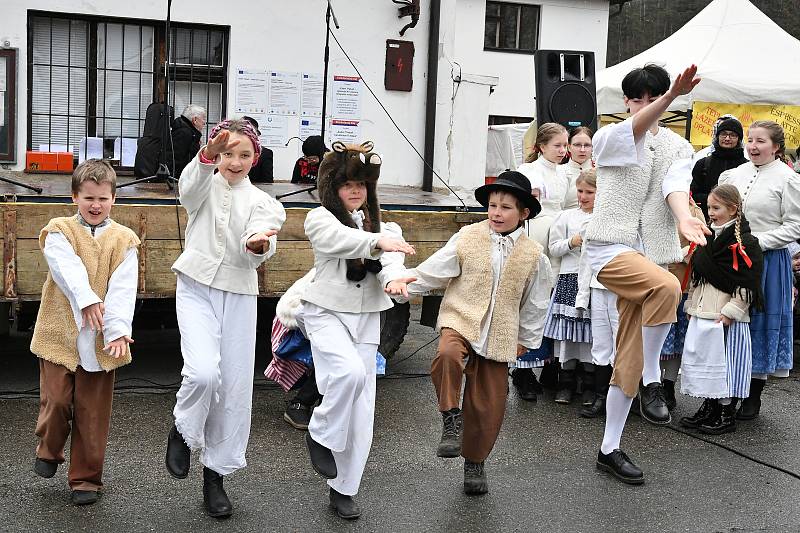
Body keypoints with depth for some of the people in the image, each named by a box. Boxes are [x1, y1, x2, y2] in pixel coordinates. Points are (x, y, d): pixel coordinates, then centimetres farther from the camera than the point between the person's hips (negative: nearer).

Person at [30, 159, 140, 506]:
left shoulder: (123, 240, 4)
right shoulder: (59, 231, 3)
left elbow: (123, 288, -6)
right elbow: (67, 267, -15)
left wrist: (118, 329, -17)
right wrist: (87, 299, -29)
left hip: (100, 339, 1)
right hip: (60, 332, -1)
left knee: (93, 411, 4)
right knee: (56, 400, 0)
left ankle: (85, 478, 17)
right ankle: (49, 451, 30)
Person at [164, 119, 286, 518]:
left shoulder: (261, 202, 7)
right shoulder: (204, 188, 5)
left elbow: (258, 255, -12)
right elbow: (191, 185, -23)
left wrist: (257, 245, -37)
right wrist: (208, 155, -44)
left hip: (238, 295, 2)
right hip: (197, 289, -2)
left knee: (234, 390, 3)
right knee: (204, 372, -24)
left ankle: (215, 475, 18)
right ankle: (183, 431, 7)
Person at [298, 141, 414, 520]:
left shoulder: (378, 224, 13)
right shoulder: (320, 219, -3)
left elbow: (389, 258, -7)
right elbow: (344, 240, -25)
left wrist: (394, 276, -31)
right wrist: (379, 241, -44)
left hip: (366, 318, 5)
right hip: (326, 313, -5)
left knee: (361, 410, 3)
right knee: (350, 371, -31)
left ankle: (343, 489, 16)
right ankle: (320, 435, -4)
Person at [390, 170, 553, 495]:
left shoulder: (533, 256, 2)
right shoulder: (468, 238, -1)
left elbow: (535, 304, 13)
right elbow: (433, 271, 0)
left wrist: (526, 341, 16)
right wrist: (404, 282, -15)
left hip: (499, 336, 2)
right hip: (461, 321, -2)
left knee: (488, 405, 5)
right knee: (448, 355, -37)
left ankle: (475, 462, 28)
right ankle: (451, 420, -17)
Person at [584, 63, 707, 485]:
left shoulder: (679, 147, 13)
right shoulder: (609, 138, 3)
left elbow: (676, 185, -9)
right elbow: (636, 128, -22)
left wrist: (684, 218, -32)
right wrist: (673, 95, -40)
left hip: (649, 254, 4)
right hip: (609, 247, -4)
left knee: (629, 359, 5)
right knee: (667, 287, -35)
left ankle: (609, 449, 15)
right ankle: (652, 381, -17)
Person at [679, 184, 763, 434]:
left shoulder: (745, 243, -11)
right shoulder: (708, 238, 13)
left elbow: (748, 284, -15)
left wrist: (730, 312, -19)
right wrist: (692, 305, 17)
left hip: (726, 317, -8)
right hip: (701, 315, 8)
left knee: (725, 363, -2)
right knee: (700, 358, 12)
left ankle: (727, 415, 9)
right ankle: (708, 409, 24)